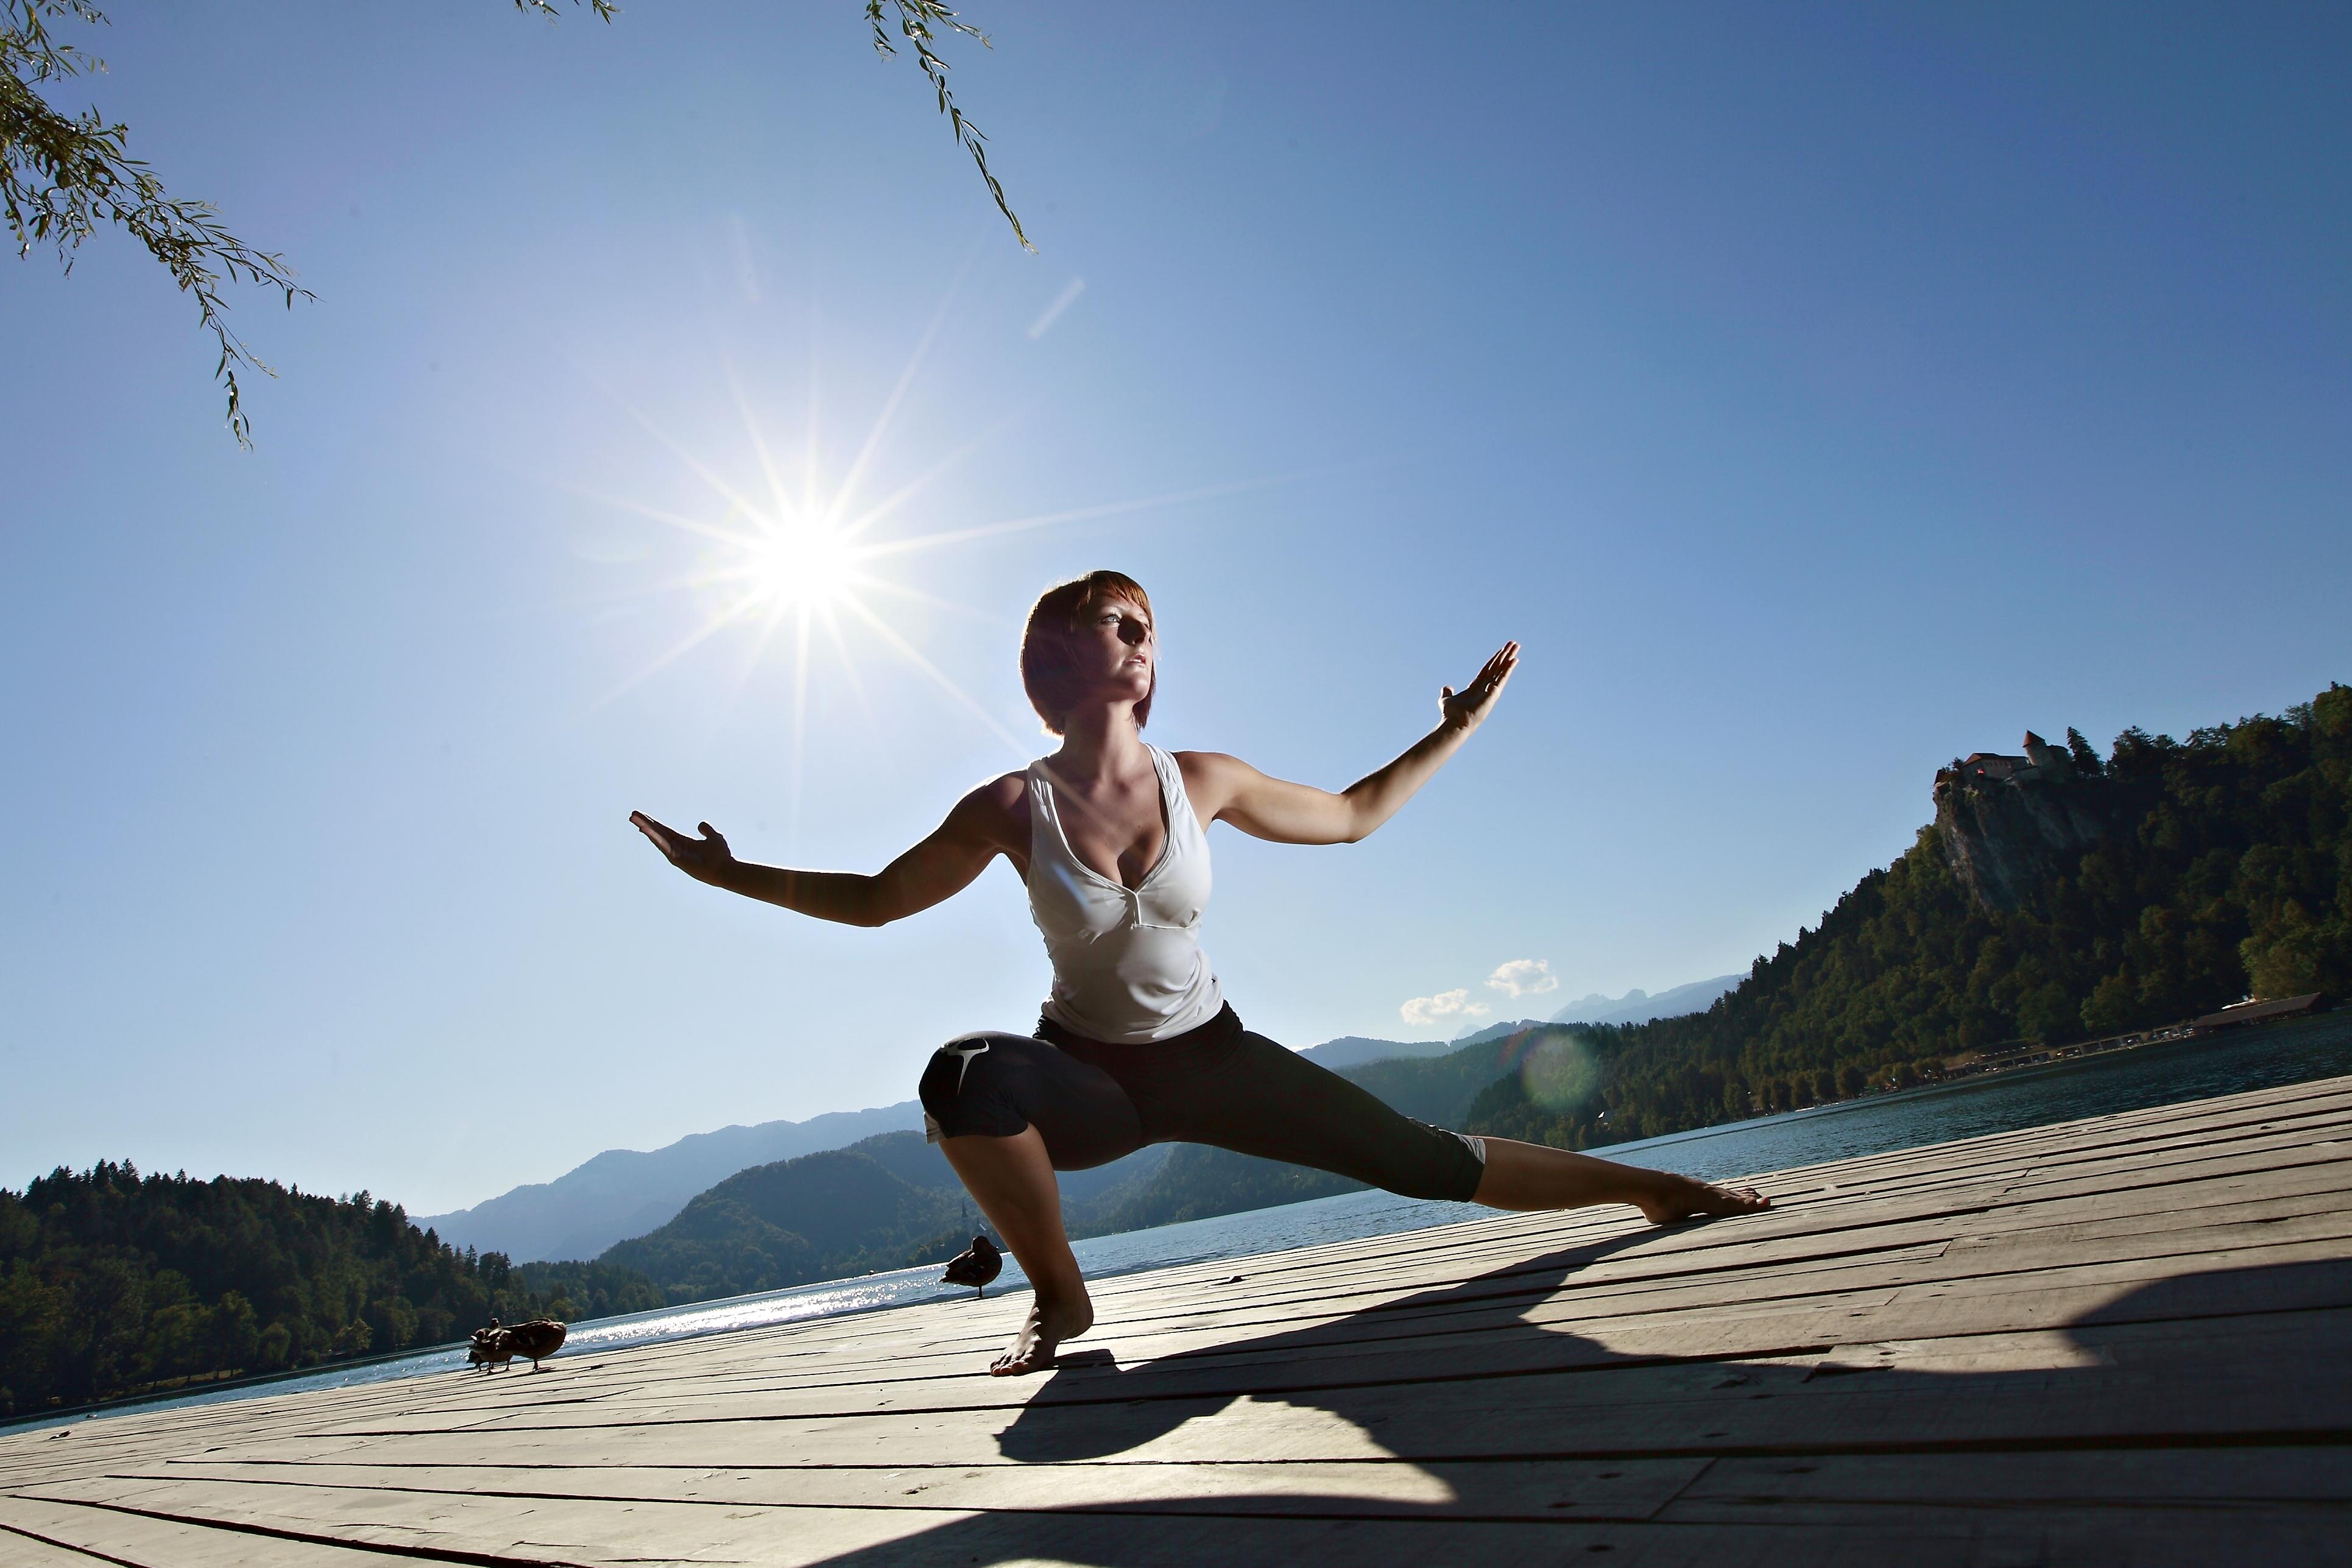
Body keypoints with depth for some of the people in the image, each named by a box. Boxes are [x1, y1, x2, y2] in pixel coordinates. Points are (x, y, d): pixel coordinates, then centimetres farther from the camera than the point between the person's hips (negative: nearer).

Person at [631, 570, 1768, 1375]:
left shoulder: (1201, 782, -10)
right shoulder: (1015, 807, -15)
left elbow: (1351, 815, 5)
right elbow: (874, 900, -1)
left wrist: (1457, 730, 3)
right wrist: (729, 873, -5)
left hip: (1212, 1061, 1)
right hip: (1089, 1075, -1)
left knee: (1422, 1162, -6)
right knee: (964, 1075, -35)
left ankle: (1650, 1187, 17)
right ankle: (1058, 1296, -9)